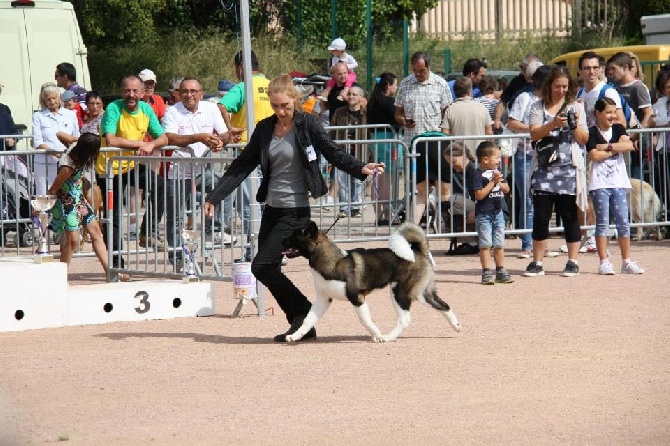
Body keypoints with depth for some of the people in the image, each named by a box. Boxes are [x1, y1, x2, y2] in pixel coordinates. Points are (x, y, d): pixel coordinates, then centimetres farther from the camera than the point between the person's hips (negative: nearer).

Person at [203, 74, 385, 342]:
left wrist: (361, 168, -26)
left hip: (296, 210, -7)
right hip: (272, 208, 7)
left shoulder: (307, 124, -7)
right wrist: (214, 197, 8)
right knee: (267, 269, 5)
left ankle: (304, 315, -1)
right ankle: (303, 324, 12)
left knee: (262, 266, -13)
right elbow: (242, 166, 11)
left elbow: (333, 153, -8)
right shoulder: (265, 129, 8)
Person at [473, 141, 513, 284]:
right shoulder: (479, 174, -13)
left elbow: (506, 189, 10)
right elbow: (479, 195, -21)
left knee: (499, 244, 10)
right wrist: (492, 182, -19)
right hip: (483, 214, -7)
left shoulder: (497, 172, 9)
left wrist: (499, 182, -9)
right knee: (485, 244, -6)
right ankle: (486, 272, -4)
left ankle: (500, 271, 16)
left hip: (498, 213, 7)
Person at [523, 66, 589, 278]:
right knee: (541, 216, -1)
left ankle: (573, 261, 7)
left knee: (570, 216, 1)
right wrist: (553, 123, -21)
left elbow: (584, 139, 6)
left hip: (569, 169, 0)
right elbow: (534, 134, -6)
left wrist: (575, 125, -12)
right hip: (544, 168, 0)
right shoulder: (538, 107, 7)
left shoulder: (576, 107, 9)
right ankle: (537, 263, 5)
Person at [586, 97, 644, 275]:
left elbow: (629, 145, -5)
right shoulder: (592, 132, -1)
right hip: (600, 183, -4)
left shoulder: (618, 129, 11)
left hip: (618, 182, 4)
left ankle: (626, 262, 8)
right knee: (602, 222, -2)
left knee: (623, 222, 3)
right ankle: (604, 262, 0)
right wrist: (617, 149, -5)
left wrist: (607, 146, -12)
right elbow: (594, 155, -14)